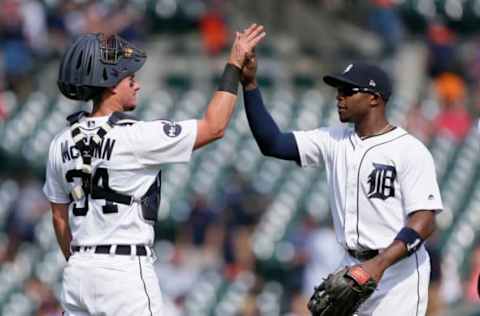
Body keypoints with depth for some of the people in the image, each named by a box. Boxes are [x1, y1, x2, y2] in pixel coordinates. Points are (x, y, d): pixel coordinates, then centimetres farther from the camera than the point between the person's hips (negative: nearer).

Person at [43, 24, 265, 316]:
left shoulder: (62, 144, 7)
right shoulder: (136, 137, -13)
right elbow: (214, 127, -7)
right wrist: (234, 65, -1)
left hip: (77, 274, 7)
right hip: (125, 270, -7)